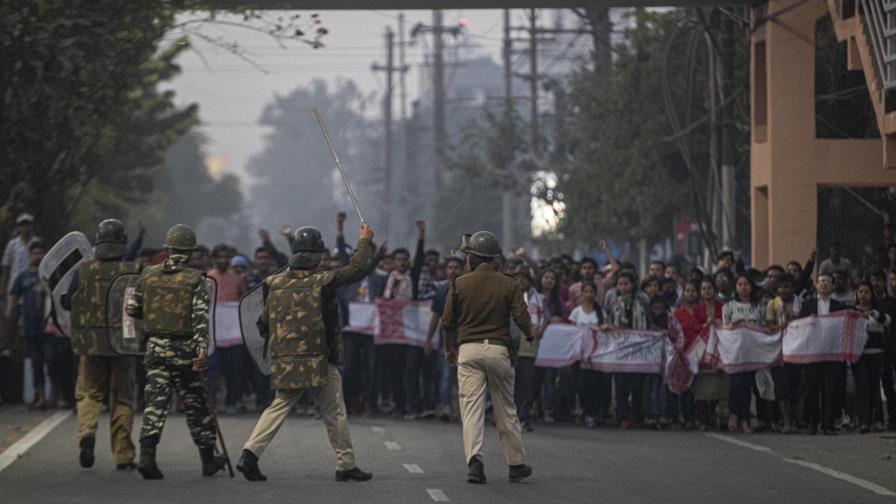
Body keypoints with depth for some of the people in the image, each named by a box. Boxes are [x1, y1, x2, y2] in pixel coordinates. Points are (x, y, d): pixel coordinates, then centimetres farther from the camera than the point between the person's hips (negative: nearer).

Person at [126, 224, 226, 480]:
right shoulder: (195, 279, -7)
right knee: (197, 405, 9)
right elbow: (201, 317, -15)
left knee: (156, 402, 1)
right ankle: (208, 460, 19)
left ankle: (147, 455, -16)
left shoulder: (148, 274, 3)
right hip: (185, 349, -2)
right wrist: (202, 351, -18)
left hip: (156, 346, 2)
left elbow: (132, 308, 9)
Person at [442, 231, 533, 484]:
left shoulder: (459, 284, 1)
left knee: (471, 408, -4)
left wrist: (449, 348, 23)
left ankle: (474, 461, -21)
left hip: (468, 350, -1)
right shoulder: (508, 285, 1)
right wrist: (529, 335, 18)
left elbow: (447, 323, 5)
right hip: (498, 348, 1)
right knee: (506, 411, 11)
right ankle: (516, 465, 20)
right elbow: (522, 318, -6)